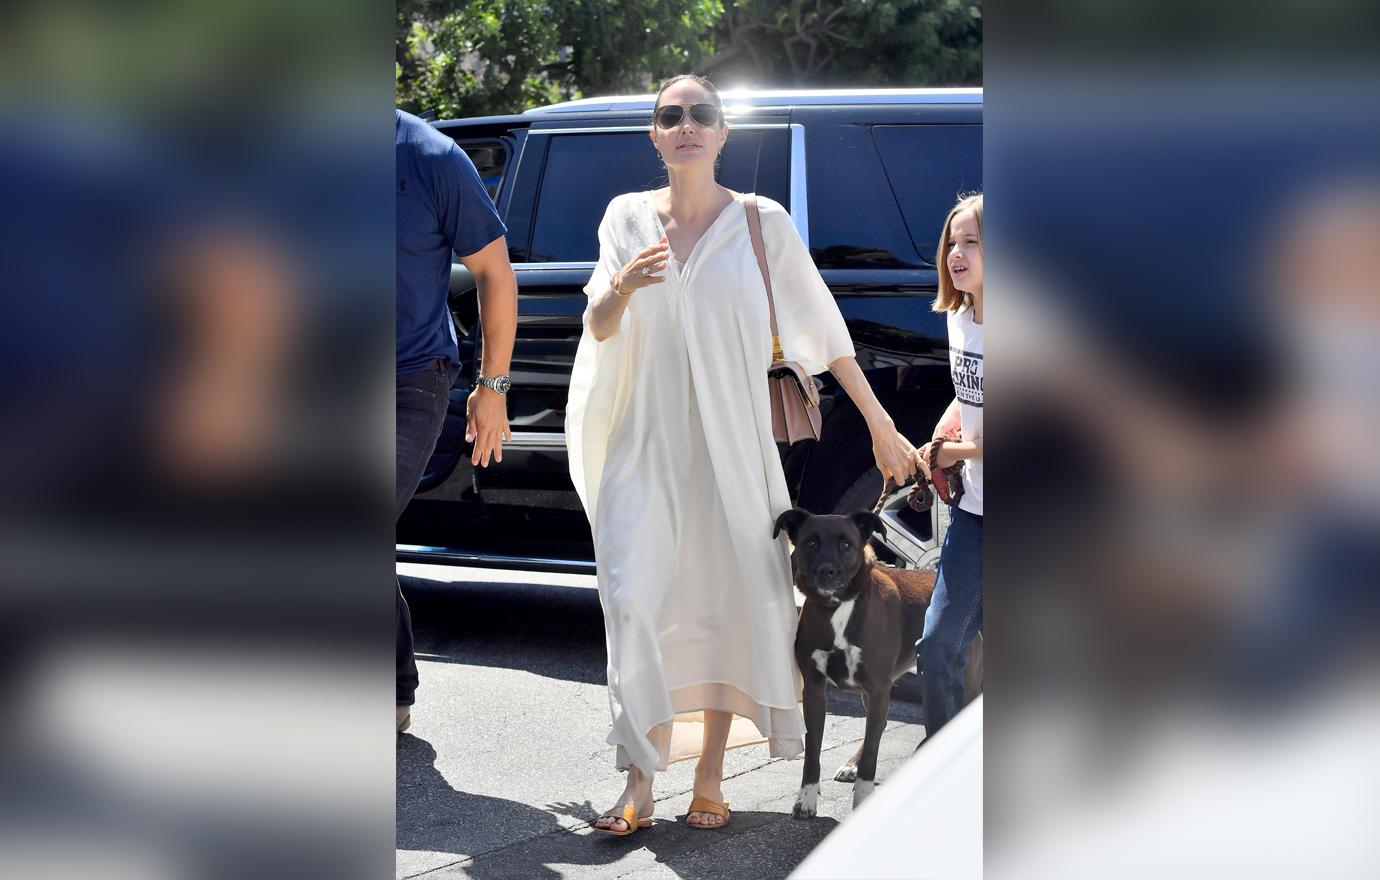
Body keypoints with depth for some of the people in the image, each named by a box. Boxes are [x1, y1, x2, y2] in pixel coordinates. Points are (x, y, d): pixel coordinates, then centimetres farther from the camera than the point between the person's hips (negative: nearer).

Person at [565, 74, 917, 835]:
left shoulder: (763, 223, -1)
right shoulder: (628, 216, 5)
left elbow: (824, 328, 3)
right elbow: (598, 330, 3)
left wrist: (881, 427, 6)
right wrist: (623, 286, -20)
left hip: (732, 443, -1)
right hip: (647, 442, 1)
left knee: (730, 601, 2)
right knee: (634, 600, -11)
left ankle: (710, 778, 15)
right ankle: (640, 780, -4)